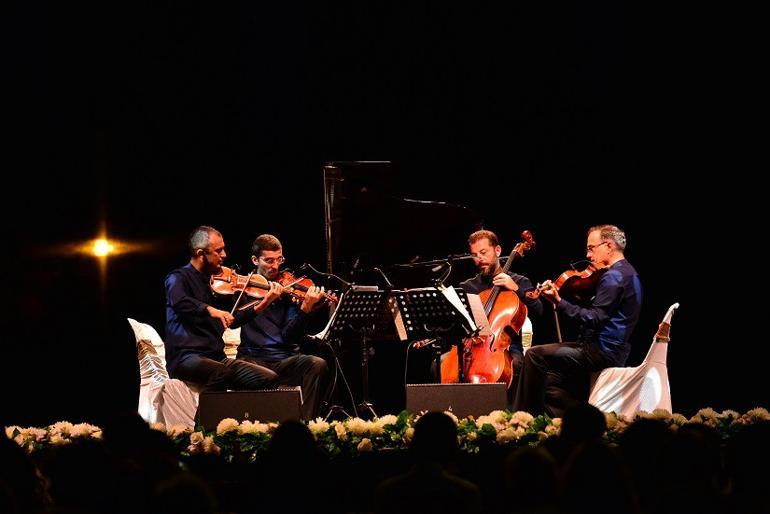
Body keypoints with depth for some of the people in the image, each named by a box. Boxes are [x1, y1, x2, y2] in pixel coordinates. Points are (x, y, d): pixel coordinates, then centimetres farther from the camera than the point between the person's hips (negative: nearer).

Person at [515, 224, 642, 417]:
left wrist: (559, 302, -24)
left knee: (535, 355, -10)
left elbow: (593, 319, -24)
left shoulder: (614, 276, -17)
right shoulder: (627, 273, 16)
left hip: (603, 352, -11)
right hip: (615, 351, 11)